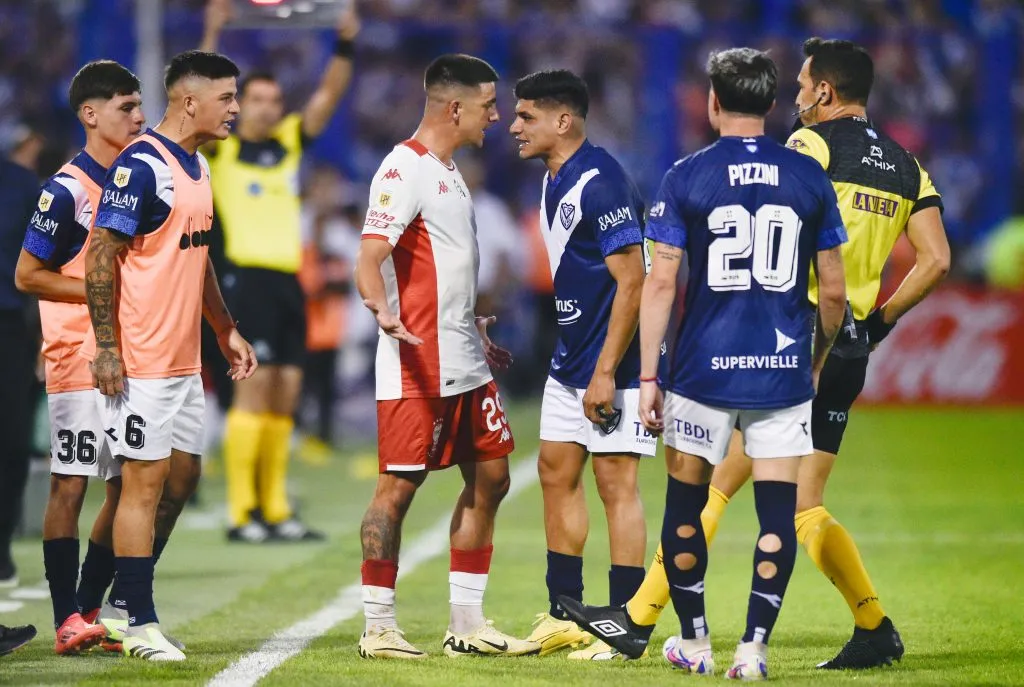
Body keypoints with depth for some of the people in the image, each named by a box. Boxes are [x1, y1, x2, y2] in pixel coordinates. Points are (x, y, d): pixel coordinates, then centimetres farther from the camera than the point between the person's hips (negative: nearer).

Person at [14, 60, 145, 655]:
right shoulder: (68, 190, -11)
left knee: (129, 485, 8)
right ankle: (67, 620, -3)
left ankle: (89, 610, 19)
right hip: (80, 357, -8)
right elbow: (27, 275, -11)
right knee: (71, 486, -5)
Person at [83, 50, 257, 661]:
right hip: (139, 360, -9)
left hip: (184, 358, 9)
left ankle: (128, 598, 22)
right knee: (145, 482, -6)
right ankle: (142, 624, -1)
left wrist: (226, 331, 22)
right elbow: (102, 256, -17)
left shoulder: (198, 167, 14)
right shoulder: (141, 166, -15)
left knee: (183, 475, 12)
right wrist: (106, 348, -20)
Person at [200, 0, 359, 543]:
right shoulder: (221, 147, 2)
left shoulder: (291, 142, 15)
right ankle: (242, 514, -11)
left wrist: (346, 45, -4)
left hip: (288, 280, 6)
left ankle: (275, 512, 10)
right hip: (246, 277, -6)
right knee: (254, 386, -12)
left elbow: (328, 96, 10)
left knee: (286, 392, 5)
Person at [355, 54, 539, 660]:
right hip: (418, 366, -10)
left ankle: (467, 624, 16)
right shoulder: (405, 170, -13)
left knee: (490, 478, 10)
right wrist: (384, 313, -40)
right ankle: (379, 627, 0)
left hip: (466, 364, 10)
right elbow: (370, 257, -22)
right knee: (399, 486, -5)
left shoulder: (449, 171, 17)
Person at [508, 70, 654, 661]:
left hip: (612, 366, -10)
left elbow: (632, 281, -22)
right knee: (557, 474, 12)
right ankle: (564, 617, 19)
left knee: (616, 483, -6)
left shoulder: (601, 185, -20)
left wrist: (605, 373, -23)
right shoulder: (555, 181, 11)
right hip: (570, 358, 10)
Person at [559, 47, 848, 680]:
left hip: (704, 368, -1)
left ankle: (695, 643, 20)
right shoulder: (809, 178, 3)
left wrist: (648, 377, 0)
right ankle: (754, 648, -2)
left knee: (686, 504, 13)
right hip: (783, 369, 1)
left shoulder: (686, 177, -3)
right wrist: (819, 361, 22)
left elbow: (661, 283, -5)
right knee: (778, 510, 3)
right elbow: (834, 290, 6)